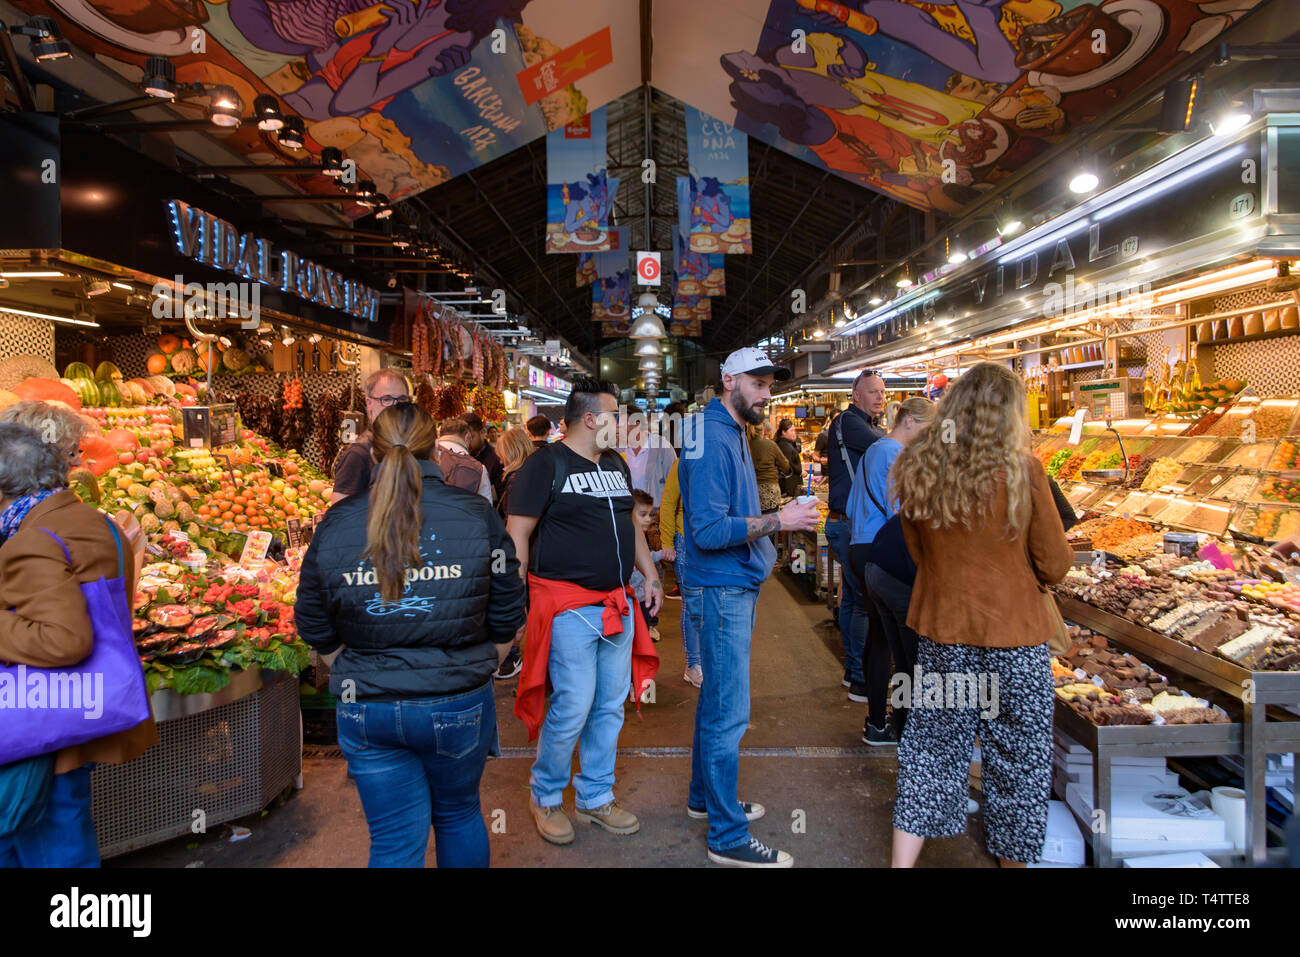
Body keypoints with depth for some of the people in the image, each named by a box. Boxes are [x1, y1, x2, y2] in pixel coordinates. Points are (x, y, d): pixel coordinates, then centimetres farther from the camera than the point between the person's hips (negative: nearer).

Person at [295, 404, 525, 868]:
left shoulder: (335, 524, -6)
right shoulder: (478, 516, -9)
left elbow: (316, 633, 2)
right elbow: (506, 622, -4)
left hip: (366, 711, 1)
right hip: (459, 707, 0)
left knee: (393, 842, 13)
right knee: (459, 815, 24)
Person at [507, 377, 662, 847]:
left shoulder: (616, 464, 16)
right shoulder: (546, 464, -7)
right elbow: (517, 535, -10)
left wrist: (651, 575, 18)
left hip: (617, 605, 7)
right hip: (569, 607, -7)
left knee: (610, 707, 11)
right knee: (572, 708, -5)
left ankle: (596, 797, 28)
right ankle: (545, 796, 20)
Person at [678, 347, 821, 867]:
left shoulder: (732, 433, 14)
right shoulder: (711, 439, -18)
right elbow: (708, 531, -24)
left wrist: (779, 518, 8)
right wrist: (778, 521, -22)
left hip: (735, 586, 10)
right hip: (721, 590, -10)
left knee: (718, 699, 20)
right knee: (729, 712, -3)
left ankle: (706, 795, 36)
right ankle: (728, 837, 8)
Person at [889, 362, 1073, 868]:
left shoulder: (916, 467, -5)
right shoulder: (1021, 469, -16)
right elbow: (1056, 564, -7)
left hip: (940, 628, 3)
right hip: (1013, 631, -3)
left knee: (931, 749, 15)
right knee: (1017, 755, 16)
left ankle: (902, 859, 19)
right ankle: (1013, 855, 34)